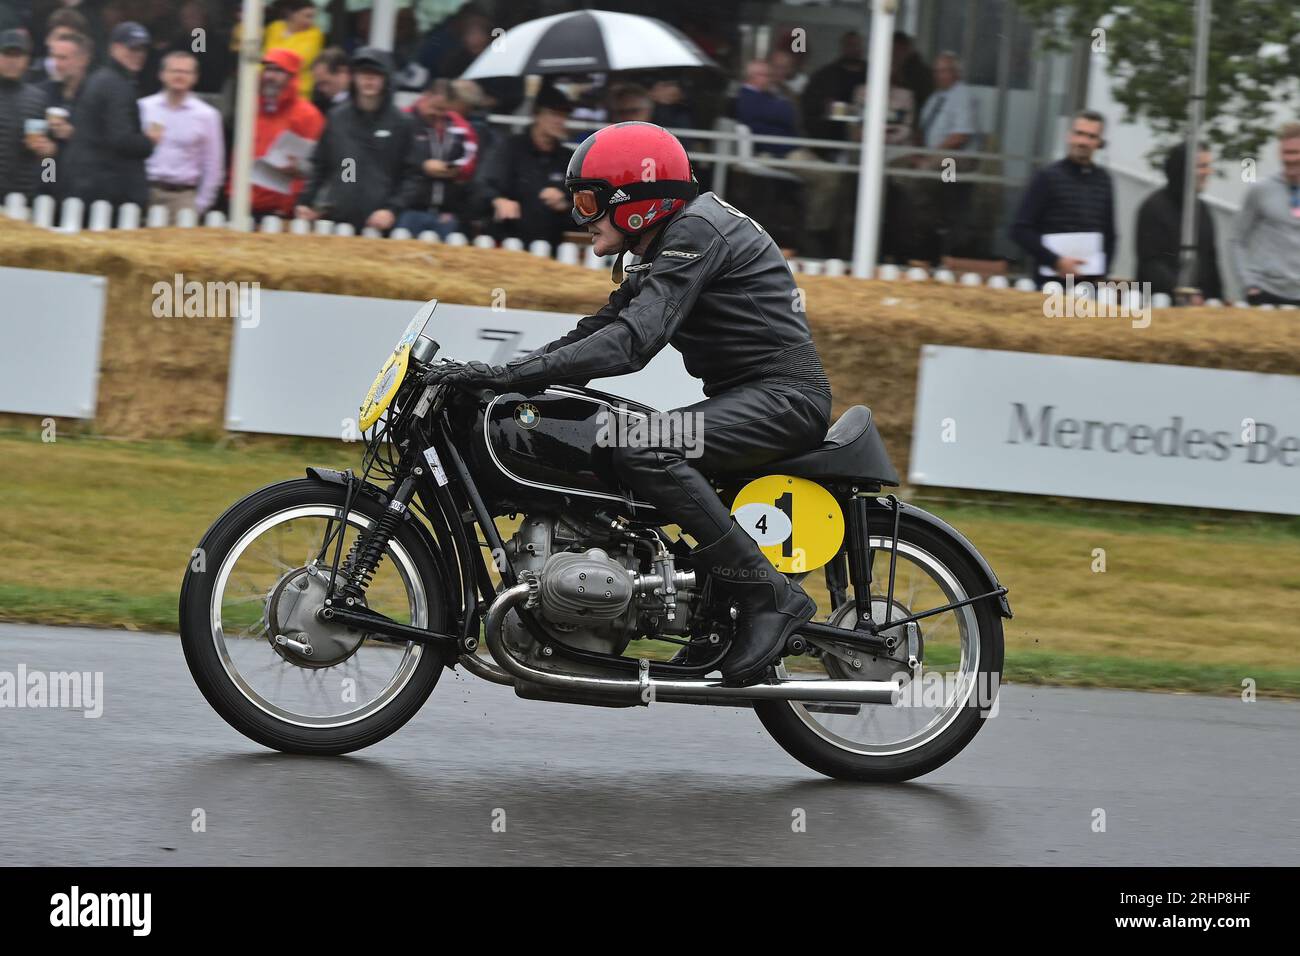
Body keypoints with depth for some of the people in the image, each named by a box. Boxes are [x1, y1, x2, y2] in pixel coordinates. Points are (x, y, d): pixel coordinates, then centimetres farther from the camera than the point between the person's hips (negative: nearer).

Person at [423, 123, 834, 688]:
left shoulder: (696, 230, -15)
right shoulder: (665, 246, 18)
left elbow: (632, 342, -27)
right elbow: (604, 328, 17)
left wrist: (513, 375, -30)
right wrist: (491, 374, 6)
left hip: (784, 395, -11)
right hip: (746, 396, 11)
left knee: (645, 452, -30)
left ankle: (769, 597, -25)